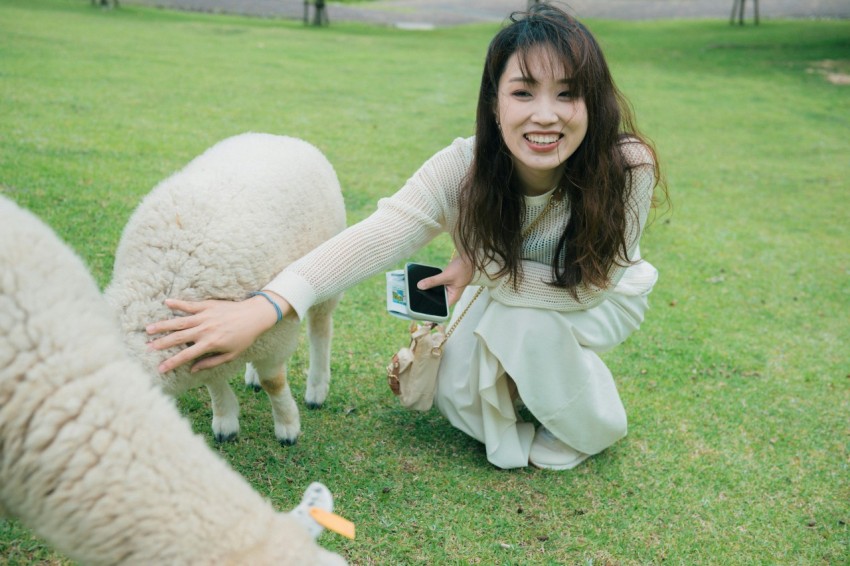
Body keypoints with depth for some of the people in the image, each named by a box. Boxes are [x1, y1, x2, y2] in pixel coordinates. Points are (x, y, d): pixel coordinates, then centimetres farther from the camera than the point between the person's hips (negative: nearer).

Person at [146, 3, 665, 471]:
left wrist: (480, 267, -30)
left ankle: (591, 425, -2)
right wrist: (263, 308, -57)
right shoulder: (465, 168, -31)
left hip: (599, 299, -2)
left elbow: (584, 286, -27)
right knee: (456, 393, -15)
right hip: (509, 302, 2)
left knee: (530, 318, -32)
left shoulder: (629, 168, -35)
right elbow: (377, 238, -44)